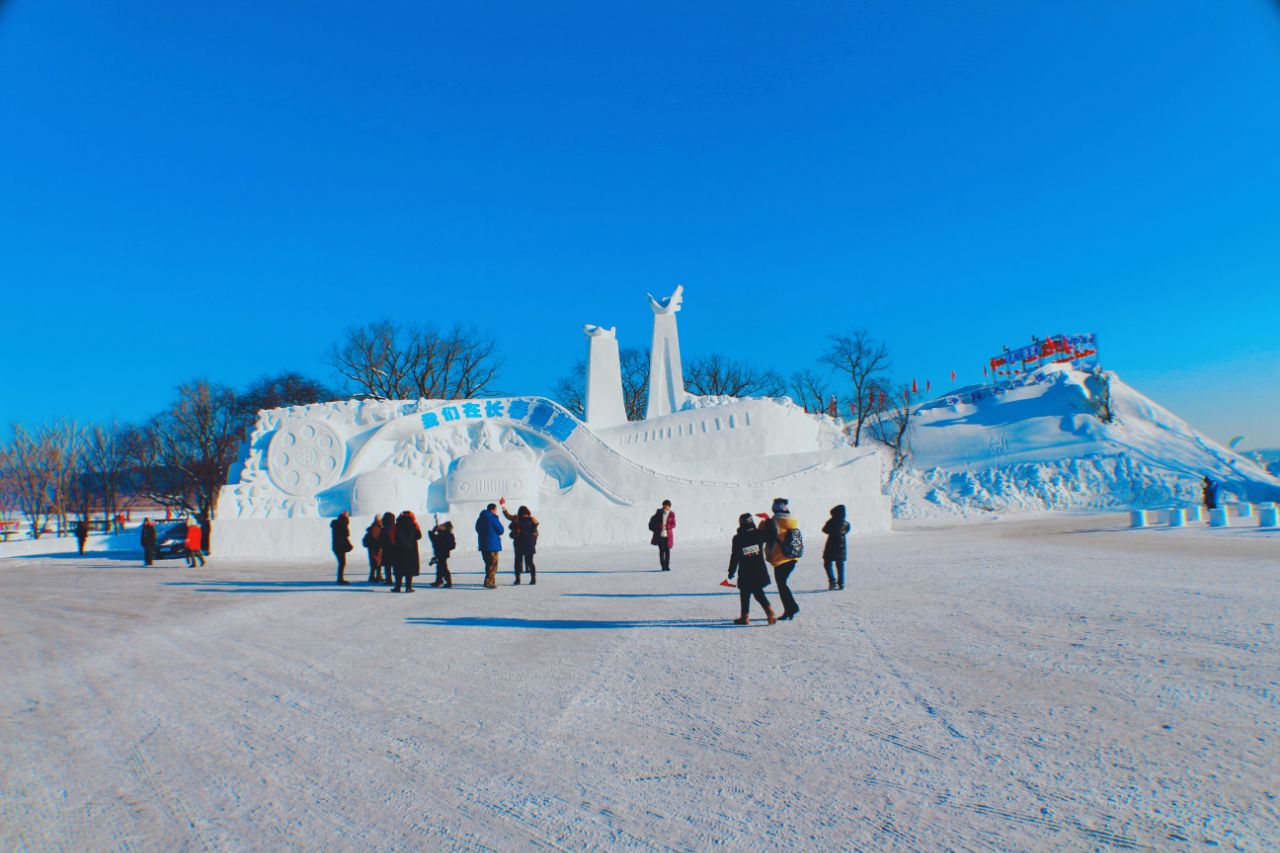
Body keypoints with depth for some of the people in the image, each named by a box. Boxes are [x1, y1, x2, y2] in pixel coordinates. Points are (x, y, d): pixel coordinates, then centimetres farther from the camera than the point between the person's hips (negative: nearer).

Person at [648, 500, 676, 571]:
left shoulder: (671, 514, 0)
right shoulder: (659, 512, 3)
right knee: (661, 550, -2)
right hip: (660, 535, 0)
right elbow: (653, 520, 15)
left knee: (667, 550, 0)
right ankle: (663, 566, 5)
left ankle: (667, 566, 11)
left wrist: (666, 527, -17)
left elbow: (674, 525, -2)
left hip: (668, 535, 0)